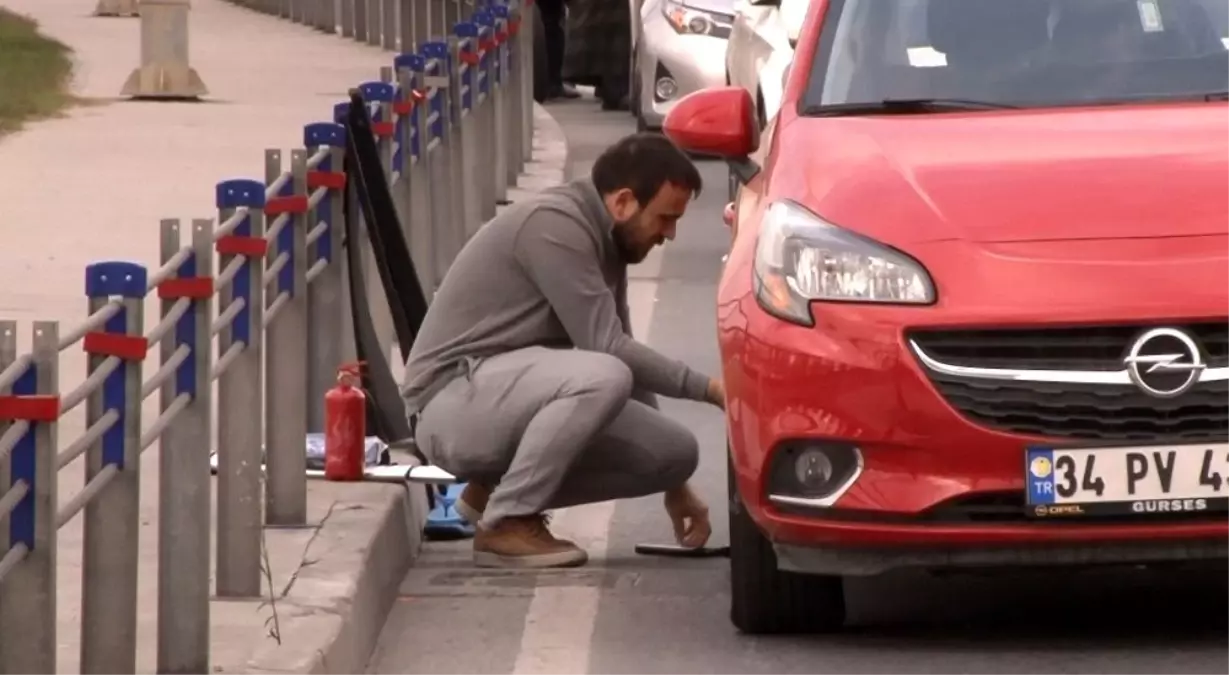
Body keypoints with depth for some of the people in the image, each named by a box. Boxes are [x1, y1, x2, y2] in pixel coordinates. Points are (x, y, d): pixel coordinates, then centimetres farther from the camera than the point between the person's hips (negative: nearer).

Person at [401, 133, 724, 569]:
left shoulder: (601, 241, 12)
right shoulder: (554, 224, -18)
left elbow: (624, 357, 19)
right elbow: (607, 349, -22)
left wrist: (673, 482, 19)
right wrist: (707, 389, -17)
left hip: (514, 397, 9)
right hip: (452, 405, -9)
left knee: (677, 451, -1)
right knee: (602, 377, -33)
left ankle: (497, 489, 8)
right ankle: (505, 524, -17)